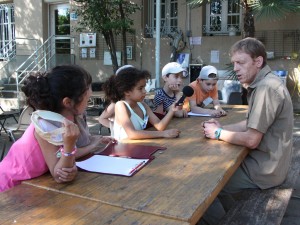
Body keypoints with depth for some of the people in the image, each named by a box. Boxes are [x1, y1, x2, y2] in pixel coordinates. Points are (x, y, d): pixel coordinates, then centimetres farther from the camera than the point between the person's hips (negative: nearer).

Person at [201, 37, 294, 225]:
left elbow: (251, 140, -25)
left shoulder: (266, 88, -25)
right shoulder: (263, 83, 7)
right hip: (265, 161, 10)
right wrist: (222, 128, -3)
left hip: (266, 169, -10)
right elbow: (251, 124, 11)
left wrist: (218, 133, -12)